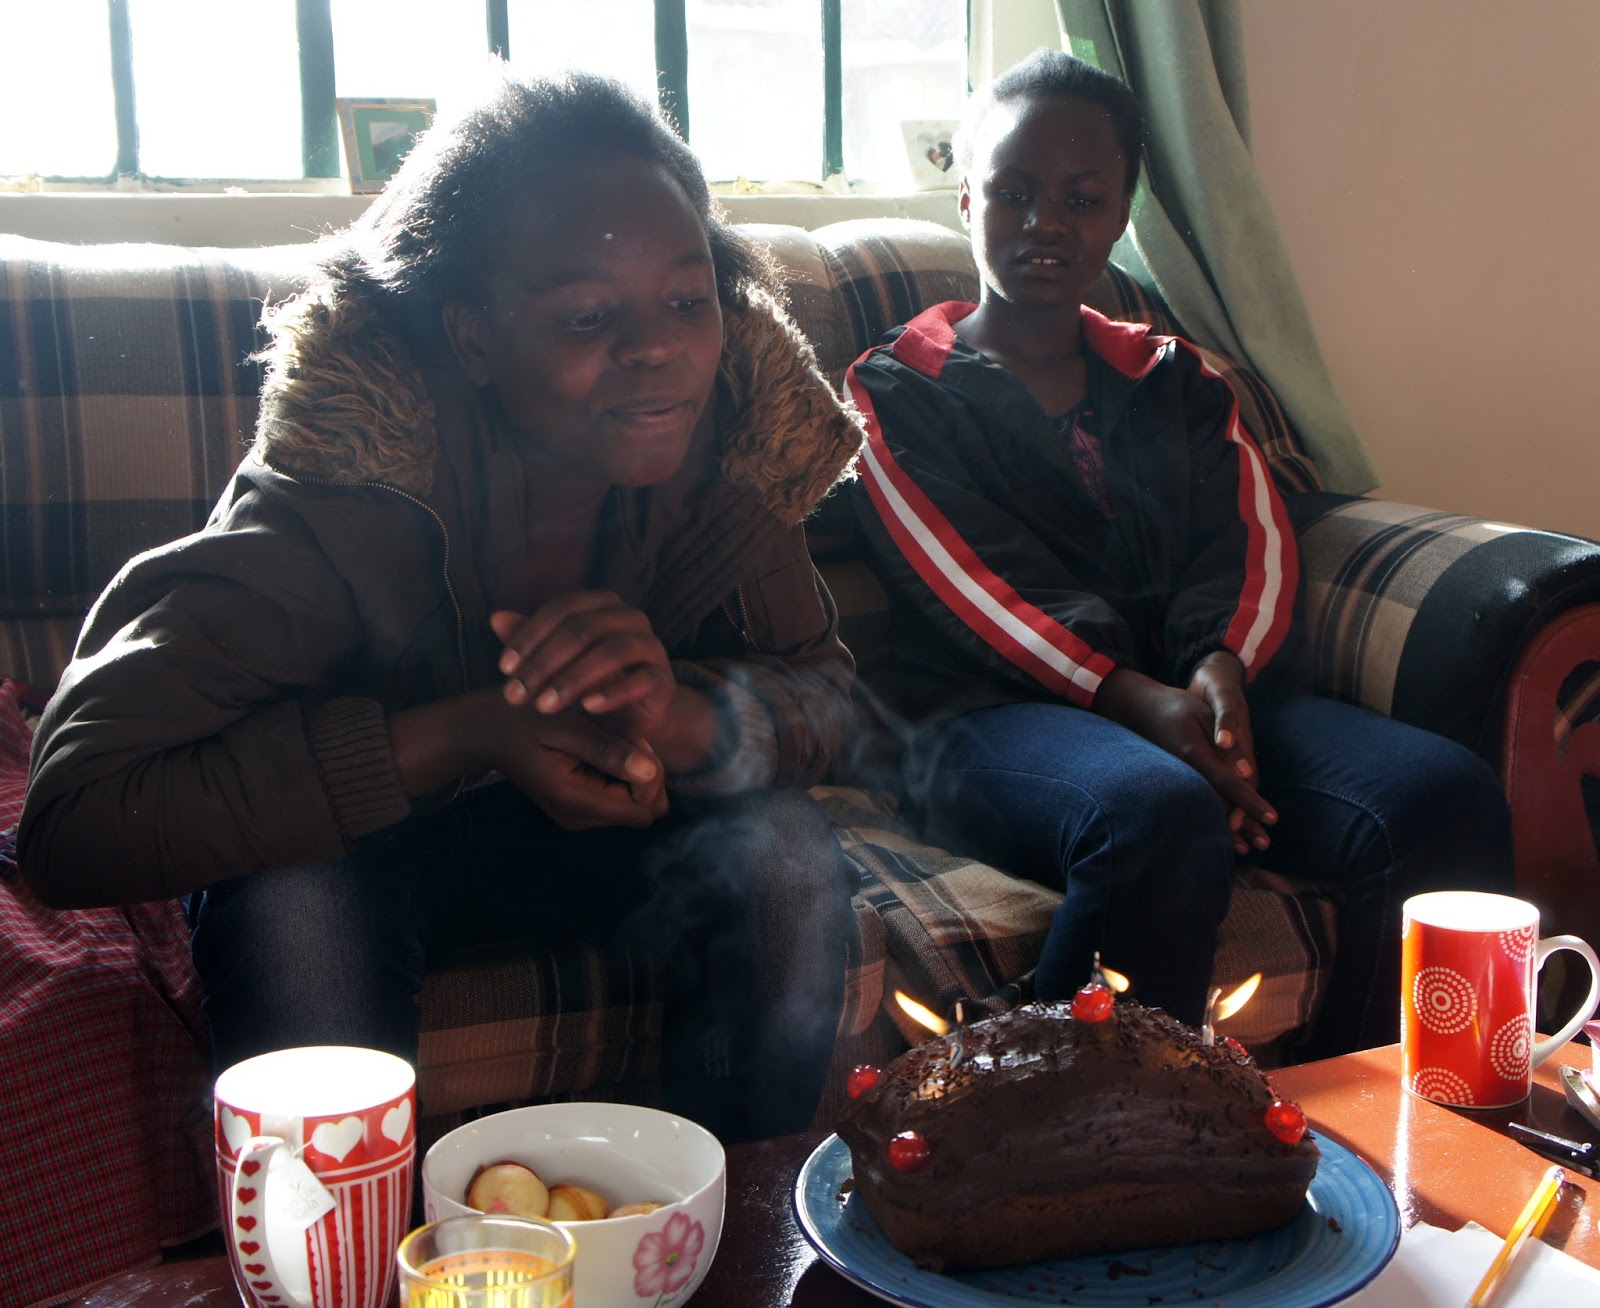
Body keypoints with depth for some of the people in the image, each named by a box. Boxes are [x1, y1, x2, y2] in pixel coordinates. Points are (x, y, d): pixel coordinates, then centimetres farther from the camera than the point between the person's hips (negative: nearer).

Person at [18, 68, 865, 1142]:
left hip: (592, 830, 4)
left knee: (786, 852, -23)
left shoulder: (718, 439, -20)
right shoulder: (344, 495, -32)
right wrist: (463, 734, -44)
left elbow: (820, 685, -14)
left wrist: (688, 717, -39)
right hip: (341, 841, -3)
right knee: (296, 906, -35)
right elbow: (73, 819, -37)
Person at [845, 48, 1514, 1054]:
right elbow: (977, 584, -3)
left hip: (1195, 691, 5)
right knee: (1159, 816, -38)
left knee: (1447, 794, -22)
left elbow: (1252, 542, 10)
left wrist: (1222, 667, -14)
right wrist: (1135, 699, -19)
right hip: (990, 709, -4)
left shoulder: (1175, 380, 26)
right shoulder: (898, 393, 13)